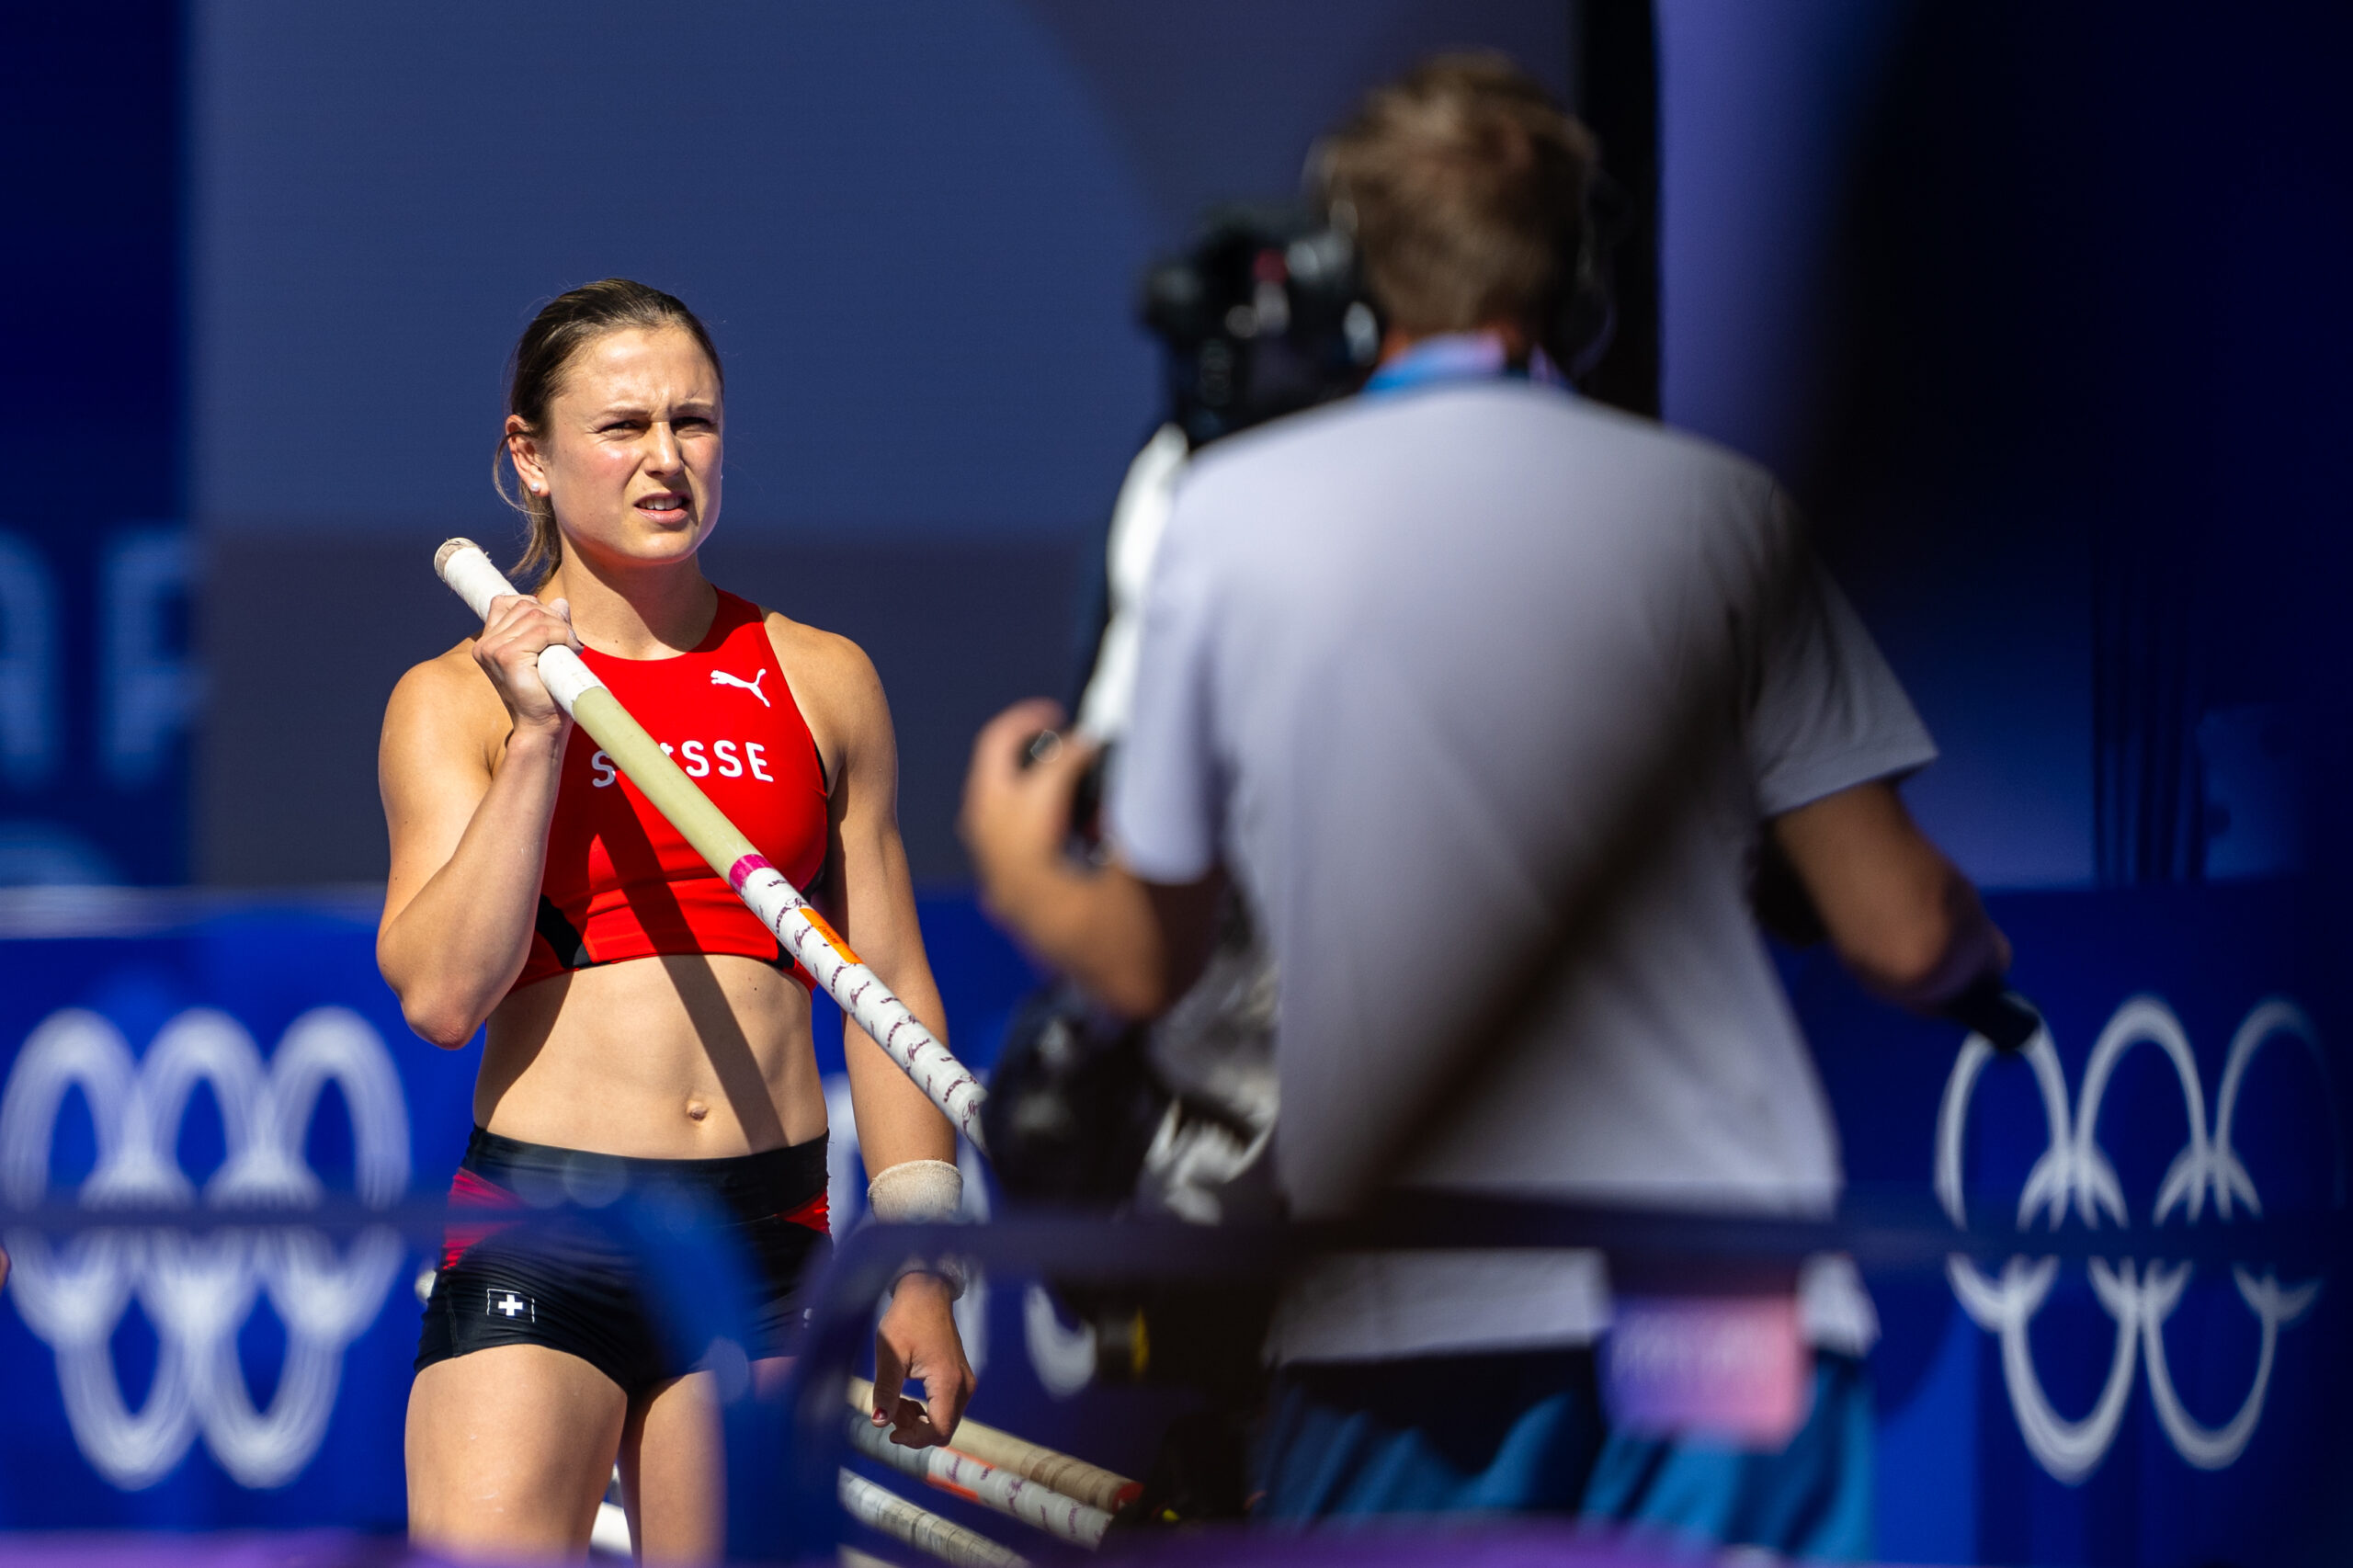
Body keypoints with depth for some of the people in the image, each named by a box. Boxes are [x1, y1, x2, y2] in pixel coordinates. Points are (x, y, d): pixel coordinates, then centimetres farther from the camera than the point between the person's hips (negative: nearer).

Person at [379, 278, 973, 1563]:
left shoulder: (823, 683, 11)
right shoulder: (456, 700, 3)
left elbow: (890, 989, 13)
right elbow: (441, 995, -8)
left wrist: (919, 1273, 8)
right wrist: (535, 738, -12)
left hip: (770, 1237, 2)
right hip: (538, 1228, -2)